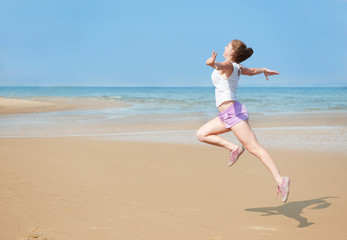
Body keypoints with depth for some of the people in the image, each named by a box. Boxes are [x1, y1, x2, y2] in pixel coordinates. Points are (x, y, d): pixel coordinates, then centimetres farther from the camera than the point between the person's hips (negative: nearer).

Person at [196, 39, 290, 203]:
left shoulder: (228, 65, -6)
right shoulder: (237, 67, 20)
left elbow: (222, 65, -32)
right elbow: (251, 71, 41)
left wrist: (212, 62, -55)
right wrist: (265, 71, 62)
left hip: (233, 111, -9)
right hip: (228, 115, 9)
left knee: (254, 149, -14)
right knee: (201, 134, 7)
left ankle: (280, 180, -18)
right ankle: (233, 148, -3)